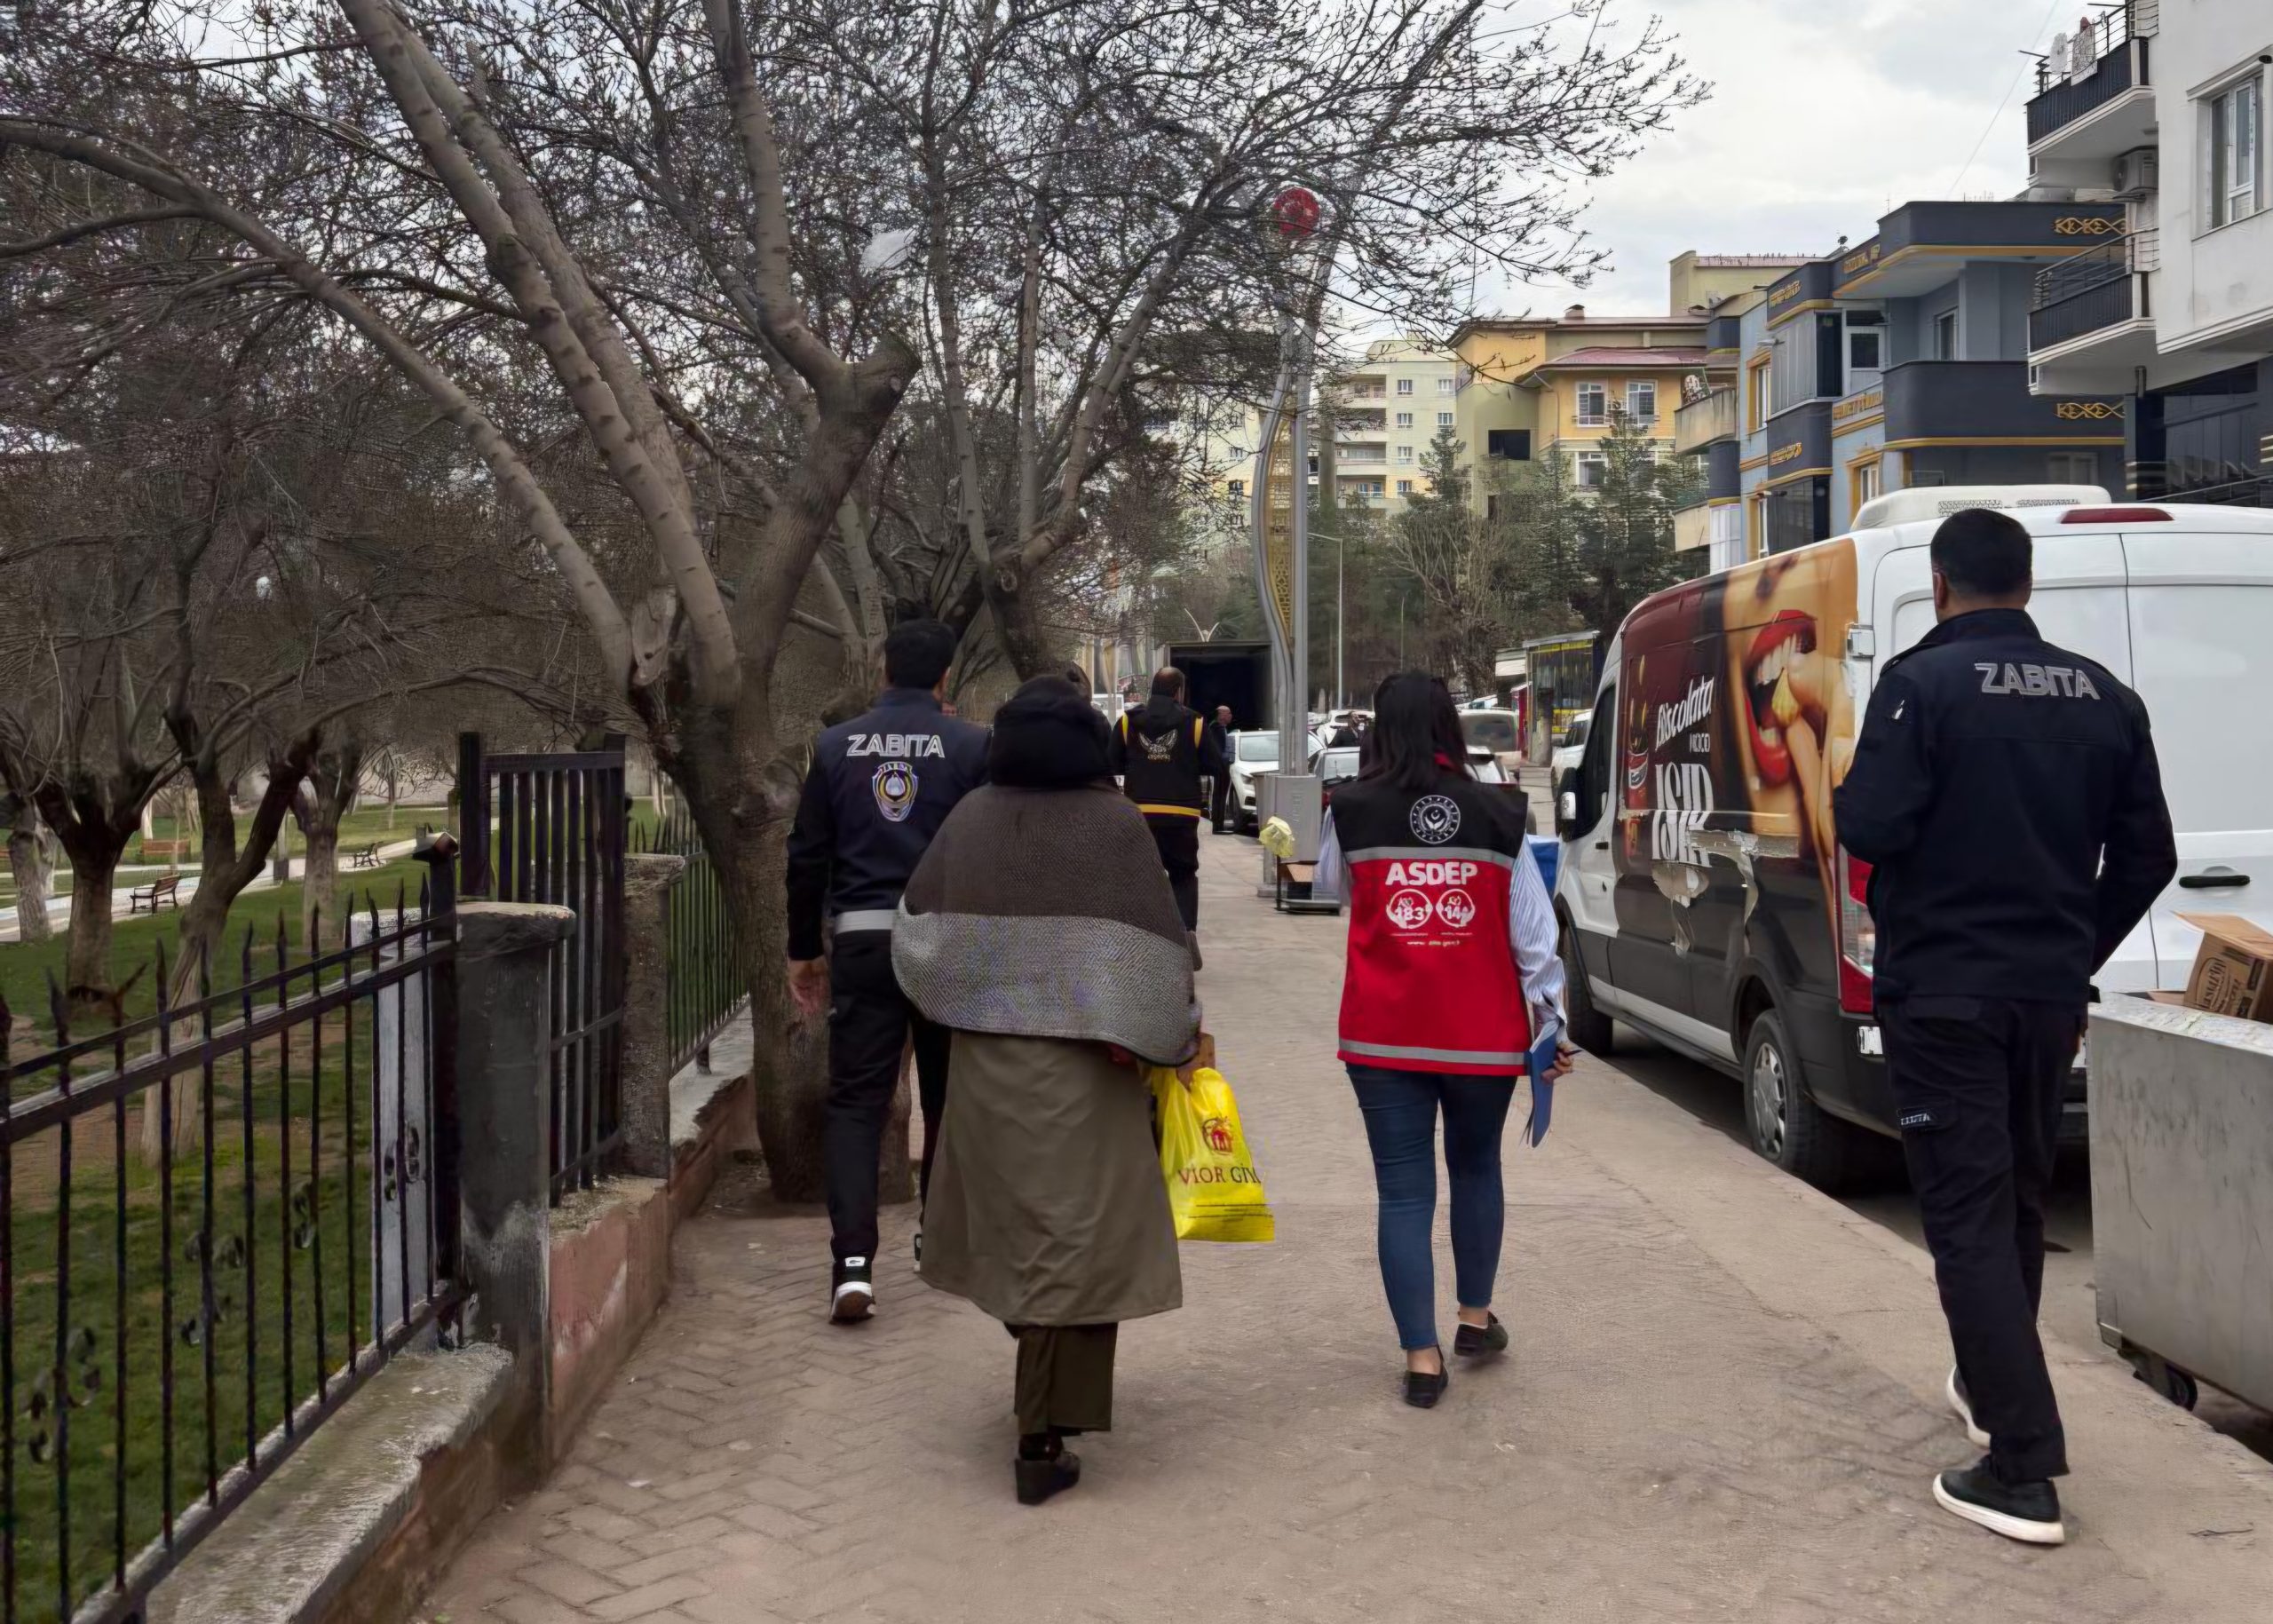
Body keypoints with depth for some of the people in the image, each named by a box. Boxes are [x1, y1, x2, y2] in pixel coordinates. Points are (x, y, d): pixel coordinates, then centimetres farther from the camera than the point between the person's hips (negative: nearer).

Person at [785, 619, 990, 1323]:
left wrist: (804, 950, 15)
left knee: (854, 1100, 2)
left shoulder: (836, 745, 4)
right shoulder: (971, 747, -3)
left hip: (862, 941, 1)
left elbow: (807, 857, 6)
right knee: (949, 1095, 16)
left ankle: (853, 1258, -12)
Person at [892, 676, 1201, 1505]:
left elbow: (917, 929, 7)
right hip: (1081, 1062, -4)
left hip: (984, 1059, 4)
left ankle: (1044, 1382, 40)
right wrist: (1179, 1033, 4)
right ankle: (1042, 1437, 1)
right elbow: (1151, 943, -10)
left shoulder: (971, 819, 0)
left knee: (1015, 1220, 21)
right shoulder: (1113, 824, -10)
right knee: (1074, 1233, 2)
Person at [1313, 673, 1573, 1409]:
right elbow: (1533, 934, 0)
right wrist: (1551, 1023, 8)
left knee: (1404, 1188, 4)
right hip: (1483, 1035, 1)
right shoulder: (1496, 816, -2)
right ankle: (1476, 1316, 34)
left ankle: (1421, 1356, 1)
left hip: (1384, 1036, -1)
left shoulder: (1352, 812, -4)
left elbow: (1326, 886, 15)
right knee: (1476, 1167, 22)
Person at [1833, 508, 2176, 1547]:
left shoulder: (1924, 682, -13)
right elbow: (2146, 856, 8)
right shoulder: (2101, 695, 6)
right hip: (2049, 996, 6)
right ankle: (1988, 1387, 40)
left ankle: (2022, 1471, -6)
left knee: (1967, 1217, -3)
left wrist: (1848, 793, 3)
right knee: (2019, 1202, 22)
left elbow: (1869, 829, -19)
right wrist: (2073, 954, 18)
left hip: (1943, 995, -6)